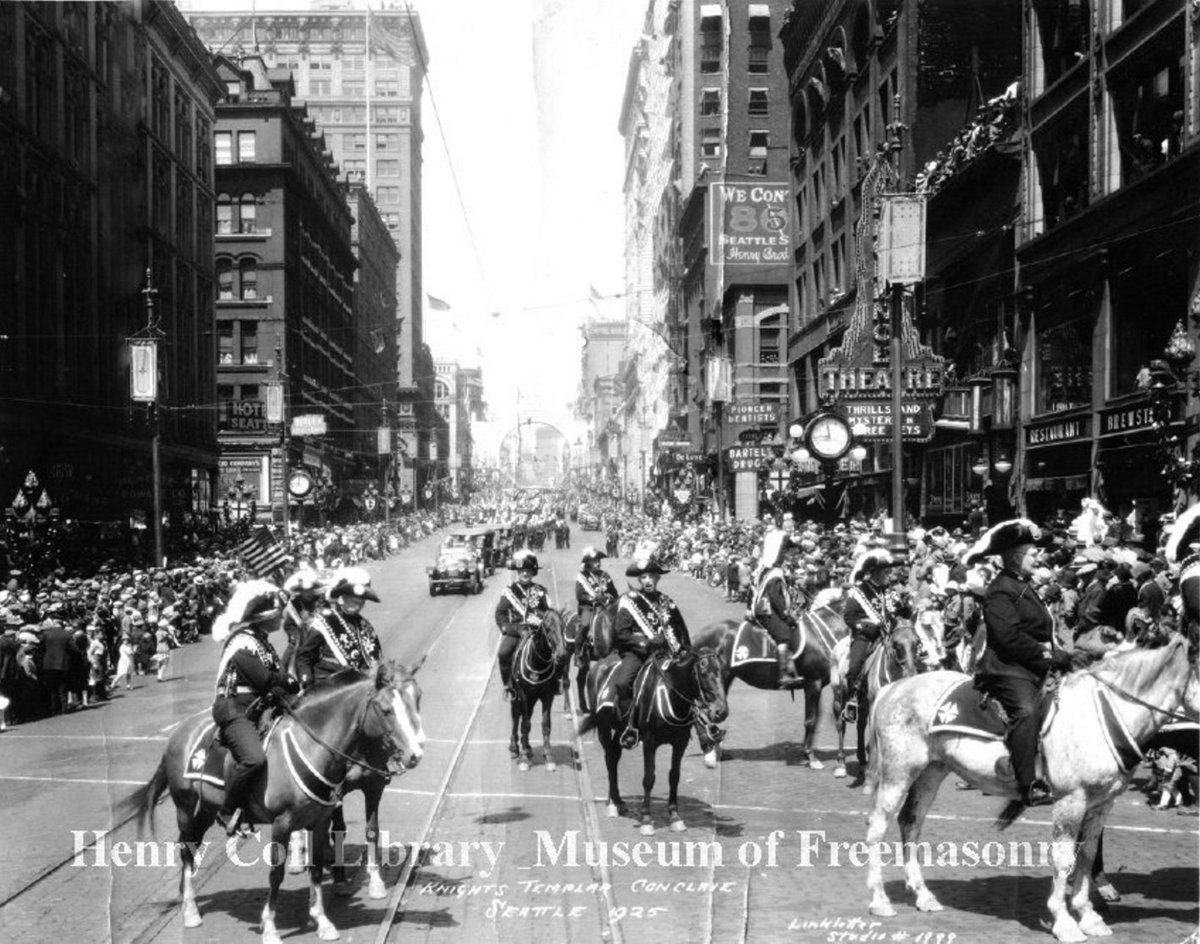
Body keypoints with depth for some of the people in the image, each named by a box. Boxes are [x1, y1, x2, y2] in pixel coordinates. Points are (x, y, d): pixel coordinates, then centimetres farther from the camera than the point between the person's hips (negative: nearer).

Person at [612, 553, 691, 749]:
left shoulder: (666, 602, 13)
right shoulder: (627, 601, -2)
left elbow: (681, 629, 21)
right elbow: (621, 633, -7)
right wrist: (645, 643, -18)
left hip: (663, 653, 4)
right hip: (636, 653, -4)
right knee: (622, 682, -30)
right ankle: (630, 724, -18)